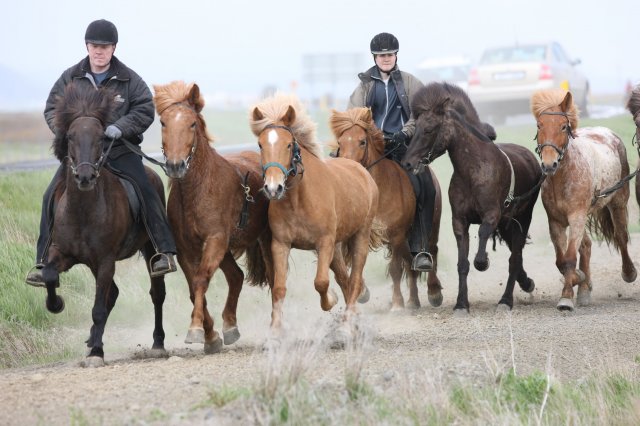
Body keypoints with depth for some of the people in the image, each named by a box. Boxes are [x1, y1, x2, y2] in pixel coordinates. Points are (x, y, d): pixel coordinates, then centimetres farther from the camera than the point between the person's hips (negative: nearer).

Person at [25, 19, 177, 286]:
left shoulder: (129, 80, 0)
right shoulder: (71, 78, 4)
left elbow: (145, 110, -4)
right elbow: (52, 108, 7)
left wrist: (120, 127, -21)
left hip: (120, 149, -2)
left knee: (145, 191, -22)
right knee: (52, 196, -12)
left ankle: (165, 252, -18)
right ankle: (43, 261, -6)